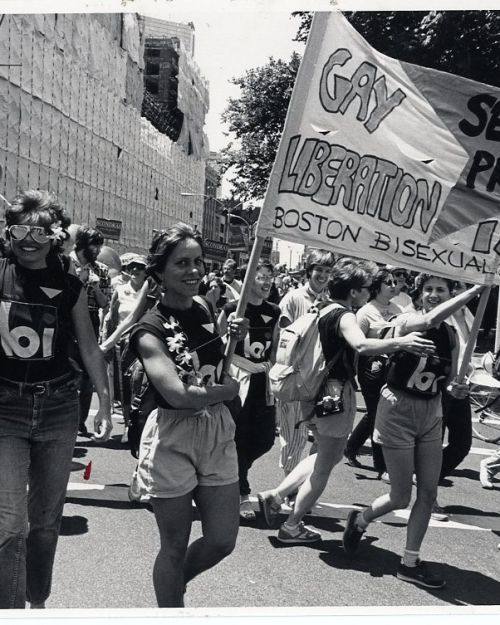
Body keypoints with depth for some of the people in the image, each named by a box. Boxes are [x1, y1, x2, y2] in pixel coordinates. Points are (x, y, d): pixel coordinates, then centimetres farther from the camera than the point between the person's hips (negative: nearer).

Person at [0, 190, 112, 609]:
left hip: (59, 408, 3)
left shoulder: (69, 287, 2)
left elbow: (90, 349, 8)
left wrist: (105, 402, 6)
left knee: (47, 519, 14)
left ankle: (38, 601, 32)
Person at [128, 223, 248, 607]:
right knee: (175, 546, 8)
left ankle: (174, 585, 40)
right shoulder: (150, 329, -14)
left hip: (217, 433, 6)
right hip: (173, 438, -6)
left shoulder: (207, 312, 4)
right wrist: (227, 390, -9)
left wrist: (236, 340, -1)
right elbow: (177, 394, -24)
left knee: (222, 540, 11)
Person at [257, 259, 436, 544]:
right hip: (337, 396, -9)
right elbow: (361, 345, -38)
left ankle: (275, 496, 20)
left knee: (327, 456, 26)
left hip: (320, 393, 9)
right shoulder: (345, 317, -17)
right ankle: (292, 526, 17)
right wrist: (400, 342, -43)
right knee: (325, 465, 6)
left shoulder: (324, 312, 11)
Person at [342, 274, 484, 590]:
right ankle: (360, 520, 31)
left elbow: (449, 380, 12)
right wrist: (476, 288, -36)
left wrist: (456, 388, -12)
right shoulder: (407, 321, -15)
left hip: (431, 416, 6)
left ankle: (410, 563, 21)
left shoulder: (452, 335, 3)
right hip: (399, 412, -6)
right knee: (401, 498, 0)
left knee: (429, 493, 6)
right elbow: (431, 320, -38)